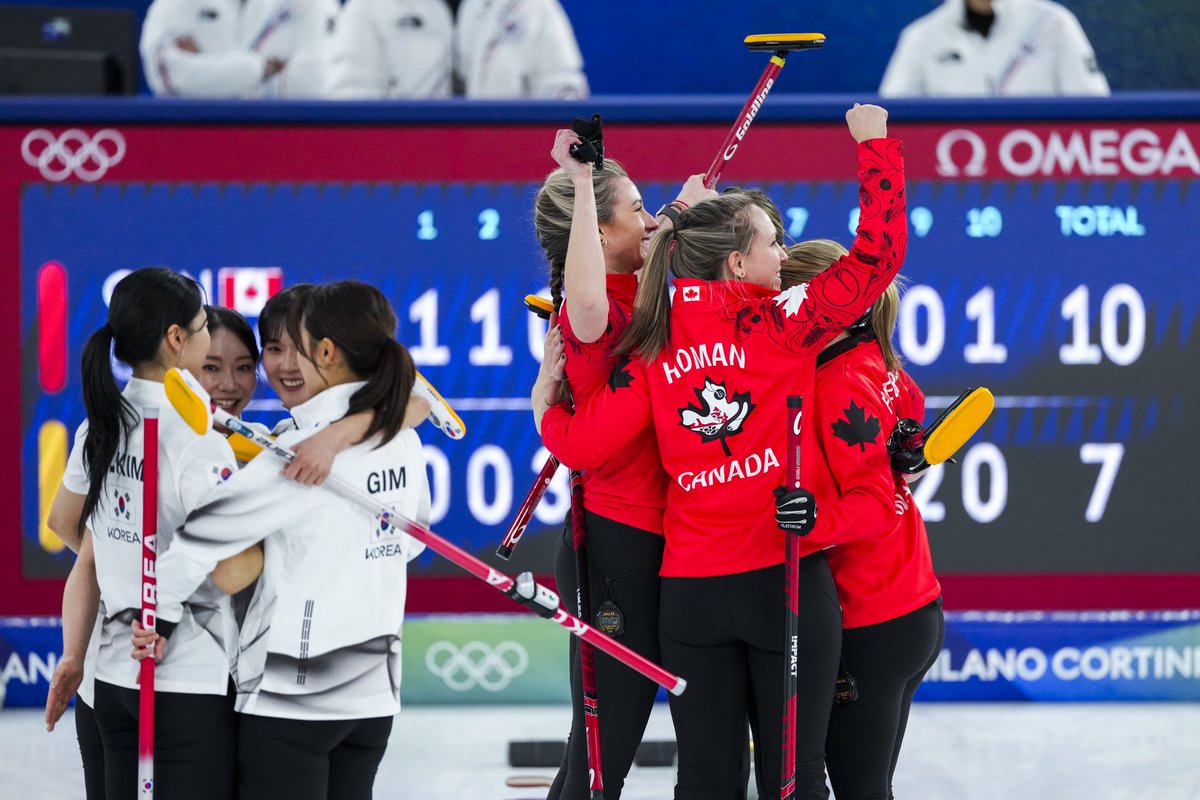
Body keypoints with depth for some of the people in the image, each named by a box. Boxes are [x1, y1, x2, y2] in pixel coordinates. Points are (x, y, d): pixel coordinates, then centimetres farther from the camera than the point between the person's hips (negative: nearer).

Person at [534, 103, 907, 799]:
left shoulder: (654, 348, 2)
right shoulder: (782, 324, -6)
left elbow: (582, 444, -2)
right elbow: (880, 254, -6)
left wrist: (548, 407, 21)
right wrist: (874, 144, 4)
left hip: (691, 591, 3)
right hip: (787, 582, -3)